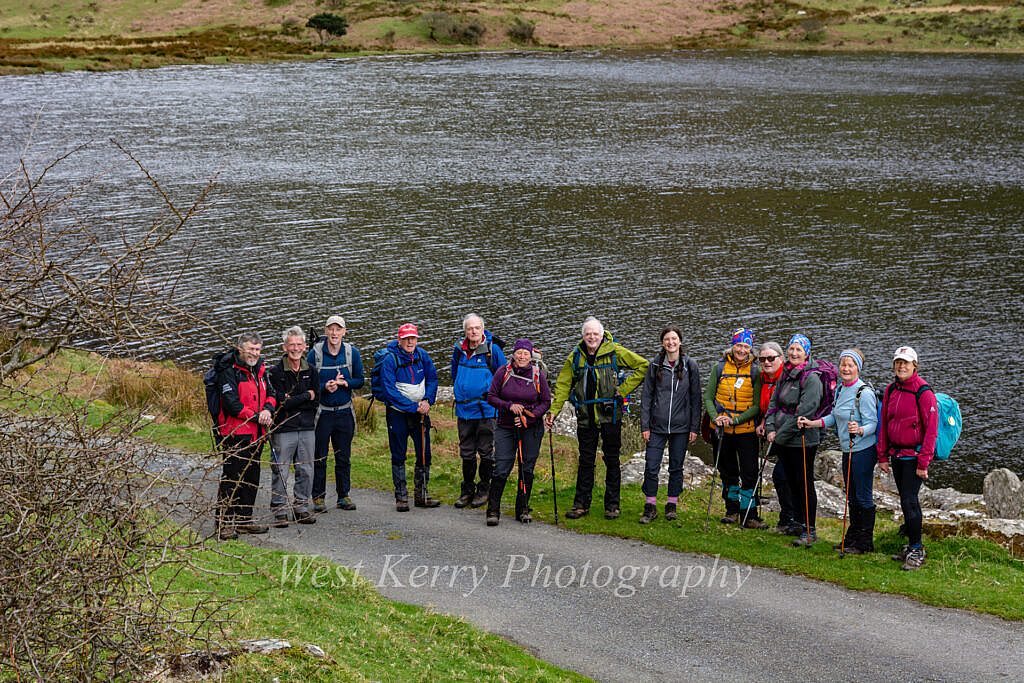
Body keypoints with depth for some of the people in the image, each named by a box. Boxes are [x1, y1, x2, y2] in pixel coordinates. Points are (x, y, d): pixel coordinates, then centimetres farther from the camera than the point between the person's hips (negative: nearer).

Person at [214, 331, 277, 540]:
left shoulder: (260, 371, 15)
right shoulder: (229, 372, -11)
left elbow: (270, 394, 14)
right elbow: (232, 403, -18)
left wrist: (268, 409, -8)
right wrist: (256, 417, -14)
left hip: (256, 434, 8)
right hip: (236, 434, -8)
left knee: (251, 478, 13)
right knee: (231, 478, -7)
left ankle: (244, 520, 23)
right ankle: (224, 523, -2)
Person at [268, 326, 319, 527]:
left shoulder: (310, 371, 10)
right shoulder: (276, 372, -4)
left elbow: (315, 400, 2)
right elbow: (280, 401, -14)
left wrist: (293, 400, -11)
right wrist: (306, 396, -8)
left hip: (307, 428, 4)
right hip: (283, 429, -4)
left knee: (306, 471, 8)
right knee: (280, 471, -2)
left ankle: (301, 508, 19)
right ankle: (279, 511, 5)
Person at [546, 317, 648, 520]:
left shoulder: (615, 351, -3)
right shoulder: (575, 356, 5)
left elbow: (642, 366, 1)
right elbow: (563, 385, 7)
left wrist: (624, 389, -4)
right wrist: (553, 411, -2)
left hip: (610, 414, -2)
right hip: (586, 416, 2)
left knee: (612, 460, 5)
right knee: (586, 461, 8)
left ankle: (612, 505, 13)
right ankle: (581, 504, 15)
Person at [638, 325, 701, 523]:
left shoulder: (690, 366, 0)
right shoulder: (655, 365, 2)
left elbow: (696, 398, 2)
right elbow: (646, 396, 3)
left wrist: (695, 427, -2)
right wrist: (645, 425, -2)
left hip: (681, 426, 0)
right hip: (657, 426, 0)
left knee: (676, 467, 9)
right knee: (651, 467, -4)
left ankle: (672, 505, 21)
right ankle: (650, 507, 7)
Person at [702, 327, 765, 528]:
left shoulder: (755, 371, -3)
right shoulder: (720, 368, 1)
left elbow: (757, 405, -6)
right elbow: (708, 397, 4)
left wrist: (735, 419, -17)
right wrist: (715, 417, -12)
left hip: (746, 429, -2)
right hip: (722, 429, 2)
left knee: (749, 473, -5)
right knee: (727, 472, 13)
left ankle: (749, 515, 2)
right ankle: (732, 510, 26)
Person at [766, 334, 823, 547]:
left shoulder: (811, 378, -13)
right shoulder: (785, 375, 13)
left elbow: (805, 409, -20)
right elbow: (774, 403, 14)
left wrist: (782, 432, -18)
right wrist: (770, 428, -1)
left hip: (802, 439, -8)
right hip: (783, 441, 8)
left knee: (804, 483, -4)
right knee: (792, 482, 16)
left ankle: (809, 530, 1)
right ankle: (798, 523, 29)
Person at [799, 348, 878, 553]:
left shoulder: (864, 392, -18)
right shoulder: (840, 389, 8)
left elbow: (872, 424, -18)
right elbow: (834, 417, 18)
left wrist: (859, 430, -38)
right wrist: (812, 423, 9)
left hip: (863, 450, -9)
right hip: (847, 450, 9)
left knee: (863, 496, -1)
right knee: (851, 496, 17)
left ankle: (865, 542, 8)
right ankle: (852, 537, 29)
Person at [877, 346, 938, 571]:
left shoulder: (923, 392, -13)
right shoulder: (891, 391, 8)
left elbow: (931, 429, -14)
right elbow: (884, 424, 14)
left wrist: (923, 463, -16)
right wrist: (883, 456, 10)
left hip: (914, 455, -7)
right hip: (896, 454, 7)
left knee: (909, 501, -9)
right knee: (907, 501, 14)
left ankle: (916, 550, -1)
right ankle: (913, 546, 24)